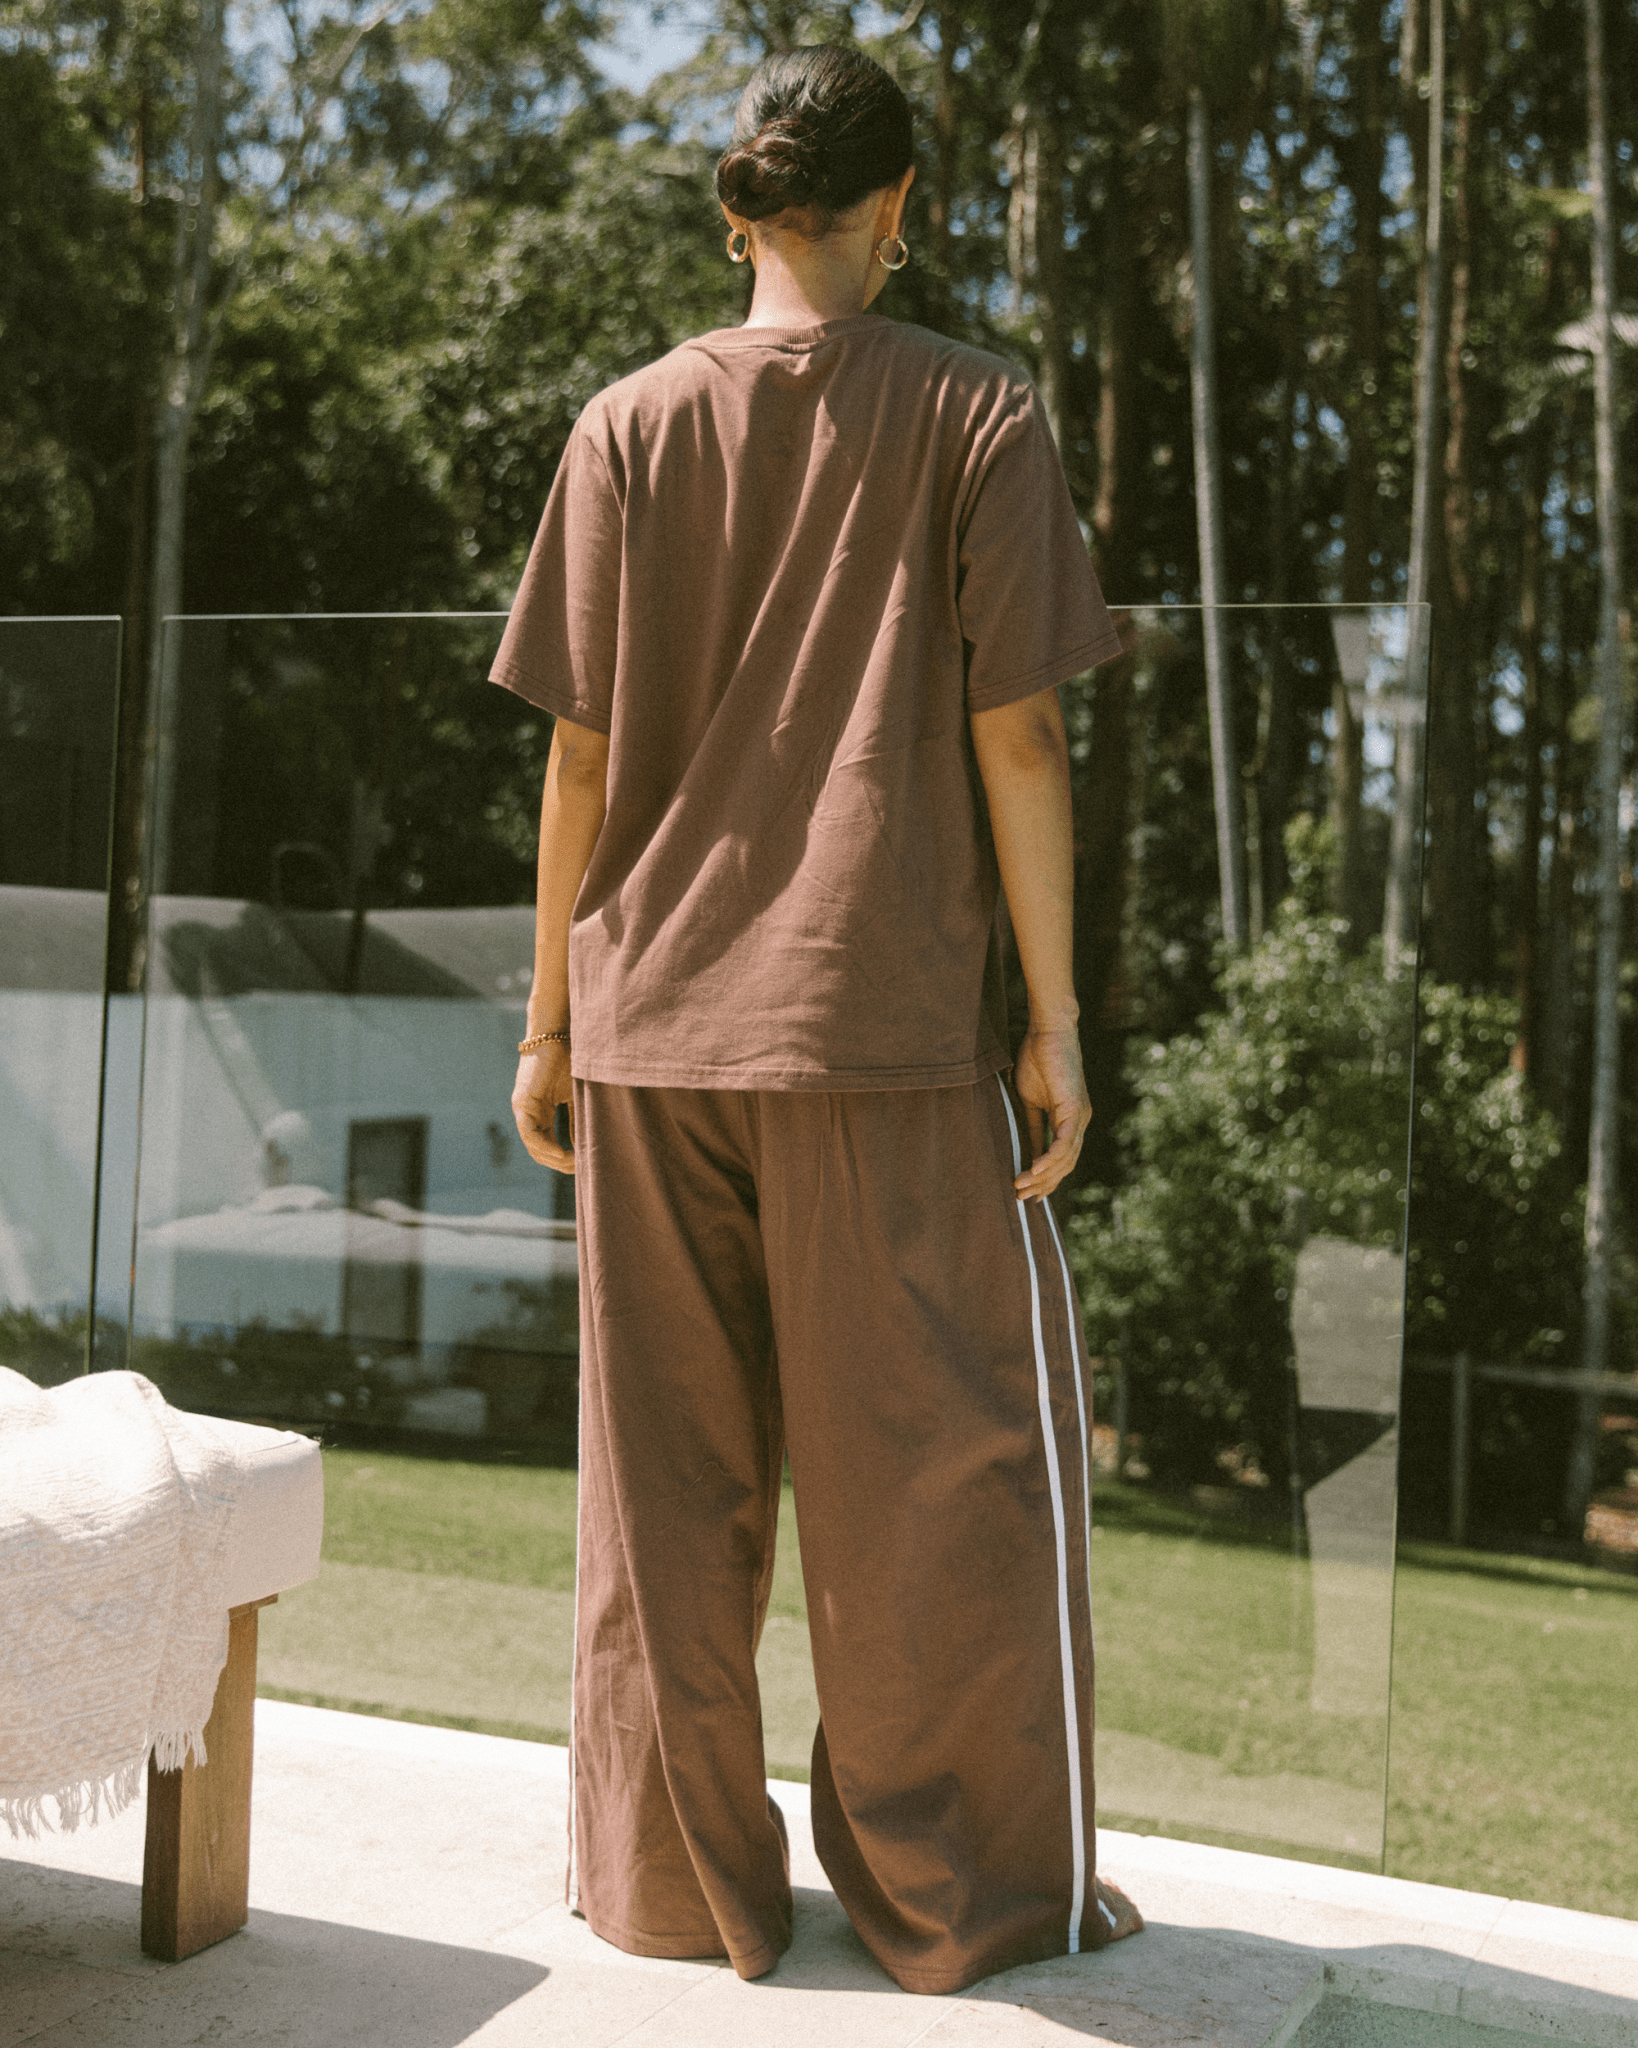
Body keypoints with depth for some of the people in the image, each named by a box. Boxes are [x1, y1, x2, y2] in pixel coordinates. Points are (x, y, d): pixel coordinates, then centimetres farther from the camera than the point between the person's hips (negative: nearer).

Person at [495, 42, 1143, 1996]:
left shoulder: (628, 425, 6)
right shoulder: (973, 416, -1)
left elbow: (582, 752, 5)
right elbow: (1015, 739, -5)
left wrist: (550, 1011, 11)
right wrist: (1054, 1019, -1)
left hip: (653, 1024, 3)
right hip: (889, 1022, -3)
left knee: (669, 1468, 11)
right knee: (944, 1455, 8)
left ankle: (675, 1882, 21)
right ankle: (961, 1888, 17)